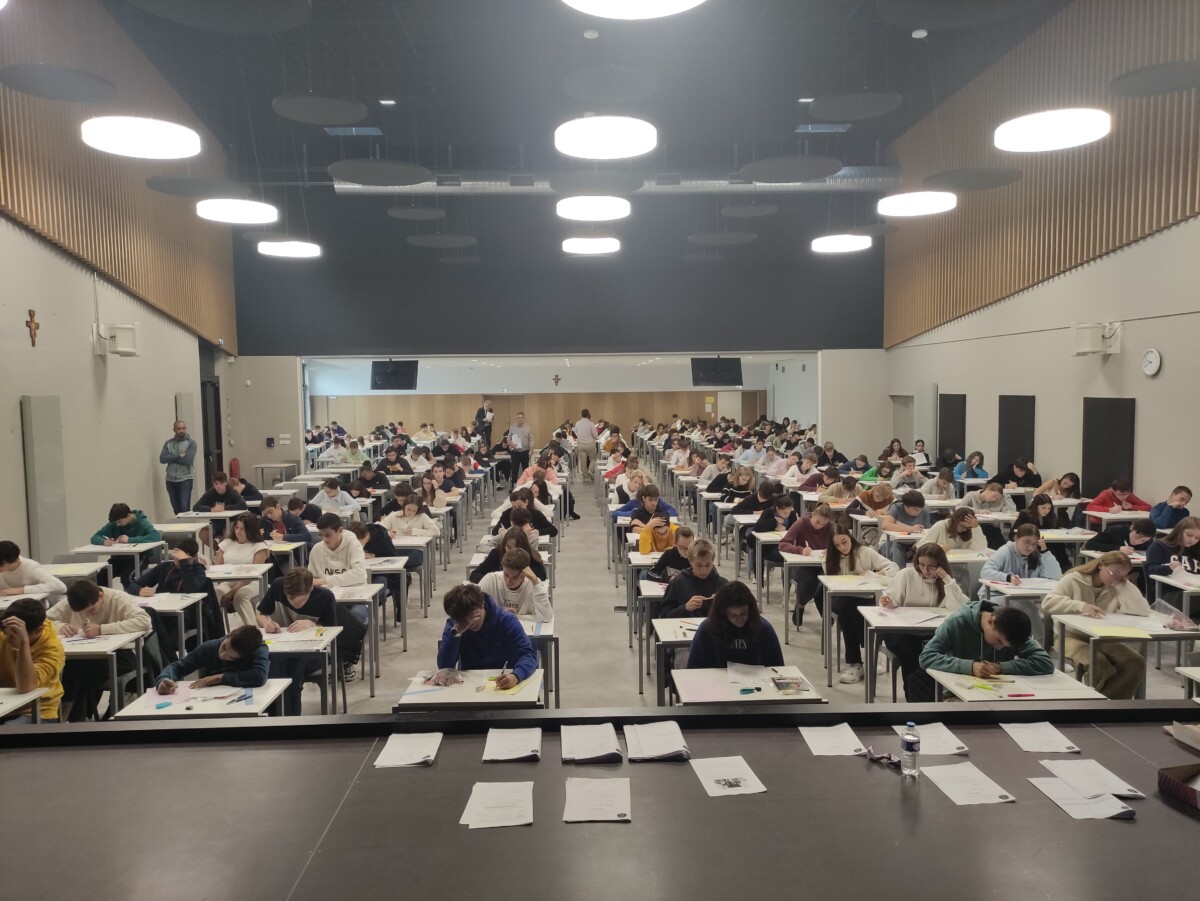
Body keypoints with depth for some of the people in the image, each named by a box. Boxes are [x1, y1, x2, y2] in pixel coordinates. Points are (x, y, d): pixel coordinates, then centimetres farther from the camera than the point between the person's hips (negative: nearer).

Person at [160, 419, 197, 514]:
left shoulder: (191, 442, -2)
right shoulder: (168, 443, 9)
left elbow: (187, 460, -14)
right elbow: (162, 459, -5)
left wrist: (172, 458, -4)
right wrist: (178, 456, -13)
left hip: (186, 479, -4)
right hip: (171, 480, 4)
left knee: (184, 507, -13)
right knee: (176, 509, 8)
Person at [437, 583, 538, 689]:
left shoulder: (506, 621, -10)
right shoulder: (454, 624, -3)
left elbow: (528, 655, -19)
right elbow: (444, 666, -11)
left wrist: (515, 676, -38)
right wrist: (456, 632, -22)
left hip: (506, 687, -1)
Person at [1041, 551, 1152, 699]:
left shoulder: (1118, 587, 4)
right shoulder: (1074, 579, -7)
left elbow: (1142, 611, -12)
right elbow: (1048, 602, -20)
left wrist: (1123, 584, -10)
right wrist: (1080, 605, -32)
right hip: (1072, 635, -5)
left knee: (1136, 664, -20)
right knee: (1098, 664, -32)